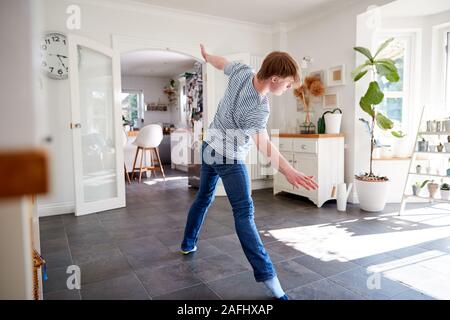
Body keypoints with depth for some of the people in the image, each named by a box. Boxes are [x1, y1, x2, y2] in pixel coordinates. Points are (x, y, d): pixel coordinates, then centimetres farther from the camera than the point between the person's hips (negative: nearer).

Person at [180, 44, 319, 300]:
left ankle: (188, 244, 39)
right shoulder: (258, 109, -31)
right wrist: (288, 171, -59)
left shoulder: (242, 71, -10)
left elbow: (221, 62, 10)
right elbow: (263, 143, -46)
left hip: (210, 148, 8)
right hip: (230, 159, -8)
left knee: (204, 197, 22)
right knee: (244, 213, -9)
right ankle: (267, 275, -6)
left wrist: (206, 55, 32)